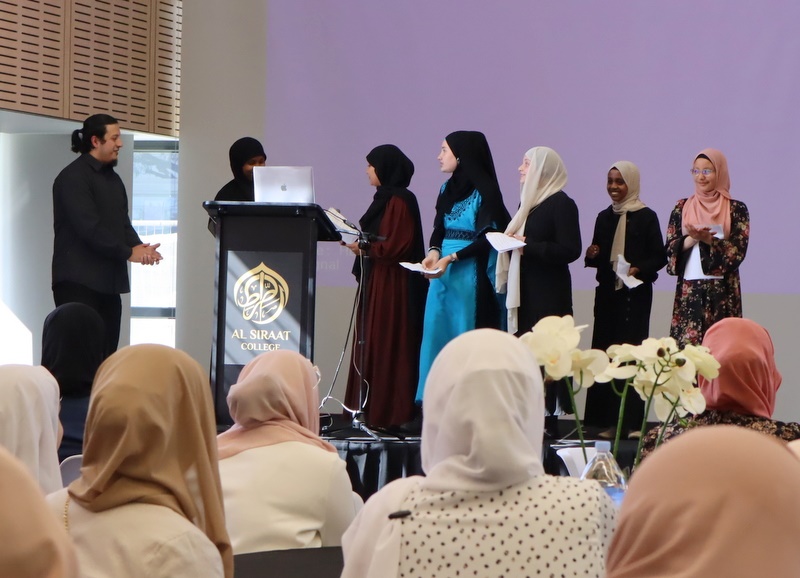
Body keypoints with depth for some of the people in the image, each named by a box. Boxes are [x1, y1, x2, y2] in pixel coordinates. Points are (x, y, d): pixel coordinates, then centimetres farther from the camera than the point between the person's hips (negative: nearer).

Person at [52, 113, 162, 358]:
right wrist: (128, 253, -16)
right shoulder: (73, 177, -11)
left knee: (106, 353, 7)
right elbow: (89, 227, -20)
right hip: (78, 282, -9)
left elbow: (122, 223, 14)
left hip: (109, 281, 9)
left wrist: (140, 247, -7)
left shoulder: (113, 178, 18)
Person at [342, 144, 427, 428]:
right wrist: (356, 239, 7)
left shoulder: (400, 201, -14)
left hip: (392, 284, -10)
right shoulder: (384, 198, 16)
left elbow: (396, 246, -19)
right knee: (370, 345, 9)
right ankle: (370, 408, 12)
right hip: (376, 281, 10)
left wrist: (364, 247, -12)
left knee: (388, 347, -7)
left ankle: (390, 413, -3)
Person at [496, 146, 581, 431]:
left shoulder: (561, 204, -9)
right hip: (524, 290, 8)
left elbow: (570, 250, -17)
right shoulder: (528, 201, 17)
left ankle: (548, 416, -5)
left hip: (548, 293, -8)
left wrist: (528, 246, -19)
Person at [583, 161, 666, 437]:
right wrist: (592, 256, -4)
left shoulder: (646, 217, -3)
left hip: (635, 293, -5)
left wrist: (639, 269, -22)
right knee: (605, 351, 2)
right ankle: (610, 420, 6)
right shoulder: (604, 217, 13)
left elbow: (660, 257, -5)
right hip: (607, 292, 5)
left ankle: (631, 421, -3)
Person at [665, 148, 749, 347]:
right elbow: (670, 248, 3)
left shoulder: (736, 209, 2)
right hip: (689, 291, 2)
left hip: (722, 291, -2)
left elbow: (738, 251, -7)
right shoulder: (682, 207, 9)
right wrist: (692, 239, -15)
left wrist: (709, 239, -20)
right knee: (686, 345, -3)